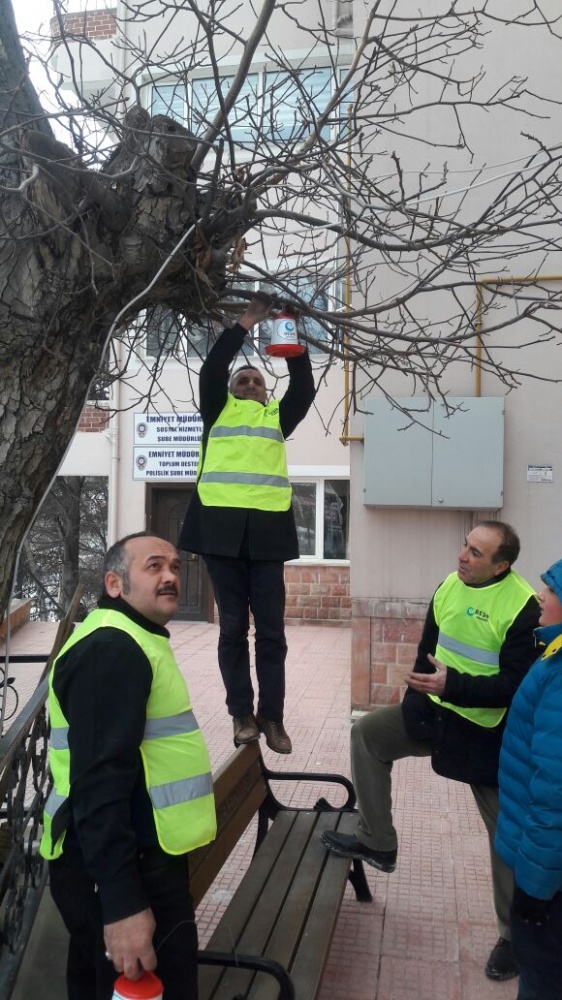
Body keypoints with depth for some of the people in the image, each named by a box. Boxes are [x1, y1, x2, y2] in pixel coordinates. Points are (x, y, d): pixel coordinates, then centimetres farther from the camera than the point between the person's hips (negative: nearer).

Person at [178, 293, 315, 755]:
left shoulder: (278, 416, 21)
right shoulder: (219, 408, 16)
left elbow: (305, 386, 8)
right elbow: (211, 369, 1)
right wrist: (246, 323, -1)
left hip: (267, 529, 1)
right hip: (222, 526, -1)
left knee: (271, 630, 3)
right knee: (232, 626, 5)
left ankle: (272, 717, 11)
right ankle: (242, 713, 15)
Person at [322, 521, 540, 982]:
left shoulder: (524, 607, -23)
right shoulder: (449, 585, -3)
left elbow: (517, 684, -23)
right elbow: (428, 648, 10)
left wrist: (453, 686, -32)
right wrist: (416, 701, 10)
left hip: (487, 732, -6)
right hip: (435, 712, 7)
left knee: (507, 834, 5)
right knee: (368, 733, 6)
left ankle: (515, 935, 26)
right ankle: (378, 843, 17)